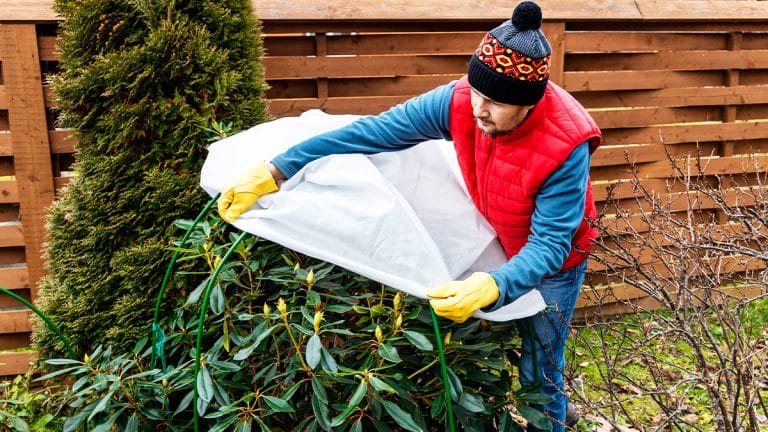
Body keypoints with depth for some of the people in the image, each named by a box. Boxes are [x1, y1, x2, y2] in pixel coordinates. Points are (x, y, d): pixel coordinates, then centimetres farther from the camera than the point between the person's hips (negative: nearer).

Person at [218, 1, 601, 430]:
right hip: (494, 245, 4)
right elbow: (373, 132, -26)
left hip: (548, 263, -3)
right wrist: (273, 172, -29)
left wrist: (492, 287, -54)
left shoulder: (566, 145, -35)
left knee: (540, 375, 10)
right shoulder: (460, 101, -25)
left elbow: (549, 244, -33)